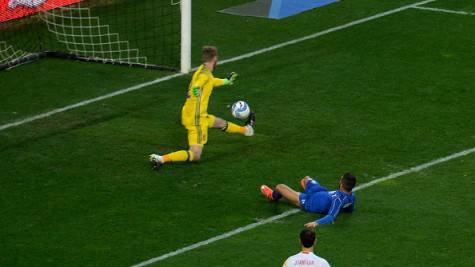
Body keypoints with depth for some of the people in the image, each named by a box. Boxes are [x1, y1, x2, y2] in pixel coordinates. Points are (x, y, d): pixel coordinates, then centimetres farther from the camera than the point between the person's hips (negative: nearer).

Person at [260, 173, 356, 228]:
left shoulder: (338, 199, -46)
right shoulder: (351, 195, -23)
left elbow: (331, 216, -51)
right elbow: (350, 209, -3)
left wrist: (317, 223, -60)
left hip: (308, 203, -8)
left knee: (279, 187, 10)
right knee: (306, 178, 36)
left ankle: (273, 196, 50)